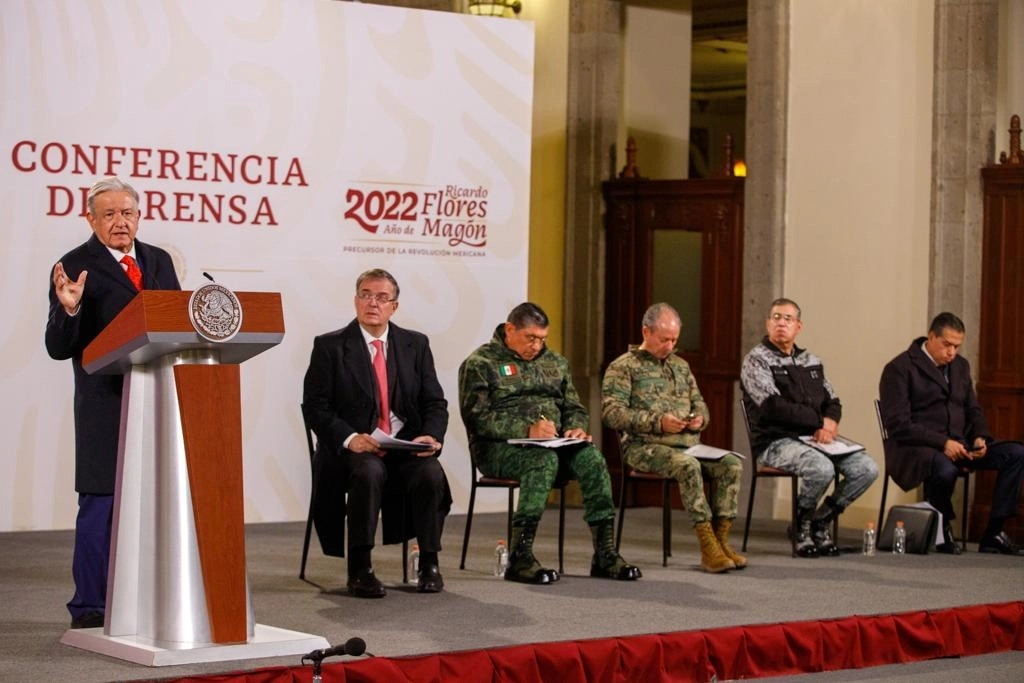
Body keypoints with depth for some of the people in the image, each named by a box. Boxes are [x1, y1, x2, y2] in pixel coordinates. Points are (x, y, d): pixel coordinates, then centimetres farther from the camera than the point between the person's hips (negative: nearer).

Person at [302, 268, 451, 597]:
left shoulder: (416, 345, 10)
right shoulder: (329, 346, 1)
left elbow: (435, 403, 8)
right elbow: (314, 407, -5)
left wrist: (431, 436, -14)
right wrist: (349, 438, -22)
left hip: (406, 446, 3)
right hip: (353, 448, -3)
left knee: (430, 472, -29)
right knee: (369, 472, -36)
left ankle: (428, 565, -12)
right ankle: (359, 570, -26)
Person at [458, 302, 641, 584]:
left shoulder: (555, 362, 20)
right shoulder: (480, 364, -1)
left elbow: (574, 408, 23)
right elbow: (477, 417, -12)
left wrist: (577, 427, -3)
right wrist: (527, 429, -23)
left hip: (553, 443, 6)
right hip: (498, 447, -5)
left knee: (591, 457, -24)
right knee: (545, 460, -36)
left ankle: (605, 554, -25)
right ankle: (519, 557, -39)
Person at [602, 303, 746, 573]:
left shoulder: (681, 365, 23)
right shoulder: (623, 366, 3)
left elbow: (699, 403, 28)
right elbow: (611, 412, -8)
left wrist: (700, 418, 1)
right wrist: (657, 422, -17)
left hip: (688, 443, 6)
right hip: (644, 446, -6)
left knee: (732, 465, -21)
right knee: (688, 466, -36)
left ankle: (721, 539, -21)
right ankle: (708, 546, -33)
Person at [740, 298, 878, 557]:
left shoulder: (811, 361, 20)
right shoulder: (756, 360, -2)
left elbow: (832, 401, 19)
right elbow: (774, 407, -14)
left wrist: (830, 421, -6)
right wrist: (819, 421, -12)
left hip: (816, 438, 7)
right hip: (776, 441, -7)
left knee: (867, 468, -14)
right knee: (822, 468, -34)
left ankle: (820, 521, 3)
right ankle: (801, 524, -6)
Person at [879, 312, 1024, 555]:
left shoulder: (960, 366, 16)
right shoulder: (899, 369, -7)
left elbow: (973, 410, 23)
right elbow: (898, 425, -14)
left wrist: (980, 437, -1)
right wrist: (942, 442, -23)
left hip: (958, 444, 7)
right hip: (915, 447, -7)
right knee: (944, 470, -41)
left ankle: (993, 534, -10)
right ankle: (942, 531, -12)